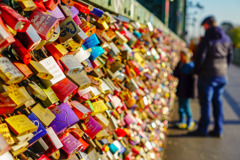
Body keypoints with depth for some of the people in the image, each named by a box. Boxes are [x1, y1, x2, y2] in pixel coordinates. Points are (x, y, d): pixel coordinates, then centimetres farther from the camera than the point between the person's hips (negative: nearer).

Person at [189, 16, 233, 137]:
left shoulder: (207, 39, -13)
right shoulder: (226, 39, 9)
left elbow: (200, 57, -14)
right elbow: (230, 56, 14)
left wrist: (196, 71, -1)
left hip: (207, 75, -6)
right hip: (222, 76, 6)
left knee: (205, 102, 0)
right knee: (218, 102, 12)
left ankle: (202, 129, 7)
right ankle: (218, 130, 16)